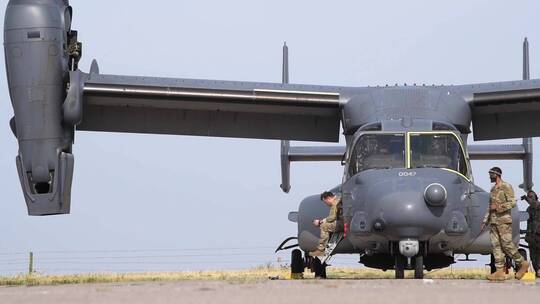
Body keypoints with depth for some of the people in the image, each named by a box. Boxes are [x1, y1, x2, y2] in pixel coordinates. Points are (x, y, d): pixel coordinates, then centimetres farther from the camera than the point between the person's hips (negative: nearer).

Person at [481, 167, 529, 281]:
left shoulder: (506, 187, -5)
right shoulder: (493, 189, 19)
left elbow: (512, 202, -13)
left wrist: (498, 207, -18)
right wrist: (485, 221, 19)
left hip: (504, 221, -8)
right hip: (493, 221, 8)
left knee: (507, 245, -12)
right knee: (495, 245, 0)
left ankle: (522, 263, 4)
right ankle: (500, 272, -3)